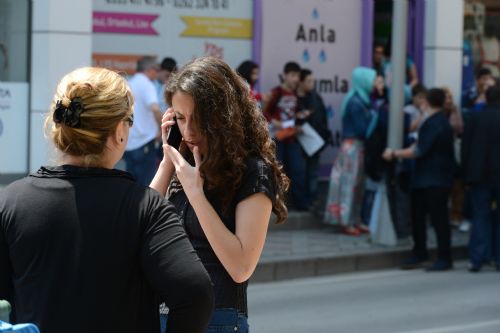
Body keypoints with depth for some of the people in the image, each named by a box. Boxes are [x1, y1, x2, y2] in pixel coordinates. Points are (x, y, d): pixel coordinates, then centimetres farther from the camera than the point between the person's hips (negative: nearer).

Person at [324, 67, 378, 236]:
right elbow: (363, 130, -17)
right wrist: (374, 117, -6)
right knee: (350, 183, -2)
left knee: (358, 184, 12)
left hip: (359, 146, 9)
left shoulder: (363, 100, 10)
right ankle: (346, 221, 4)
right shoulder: (355, 103, -17)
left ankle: (355, 220, 19)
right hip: (353, 147, -9)